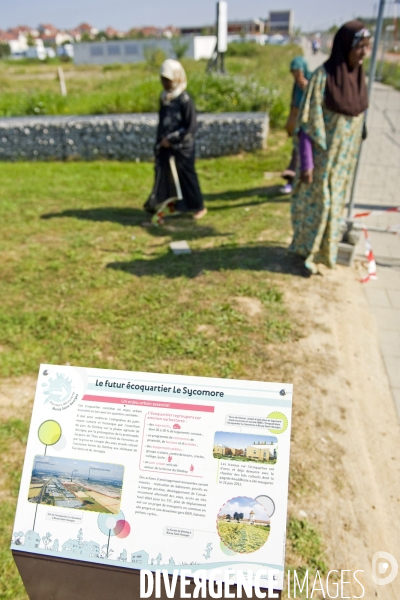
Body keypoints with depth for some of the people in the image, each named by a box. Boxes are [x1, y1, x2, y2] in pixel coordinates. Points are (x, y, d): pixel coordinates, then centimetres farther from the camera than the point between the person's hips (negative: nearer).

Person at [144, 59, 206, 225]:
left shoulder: (185, 100, -12)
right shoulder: (164, 99, 8)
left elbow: (190, 128, -15)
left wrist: (171, 139, -15)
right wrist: (160, 141, 8)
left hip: (182, 148, -6)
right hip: (165, 148, 6)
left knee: (186, 177, 4)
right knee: (163, 177, 2)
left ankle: (199, 207, 22)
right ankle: (164, 208, 9)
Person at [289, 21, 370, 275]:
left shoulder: (359, 77, 3)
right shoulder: (323, 76, -17)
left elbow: (359, 120, 12)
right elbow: (307, 123, -17)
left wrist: (353, 155, 14)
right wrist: (306, 163, -20)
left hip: (345, 157, 6)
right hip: (322, 156, -6)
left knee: (335, 203, 16)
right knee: (316, 204, 4)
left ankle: (325, 248, 33)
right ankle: (307, 250, 24)